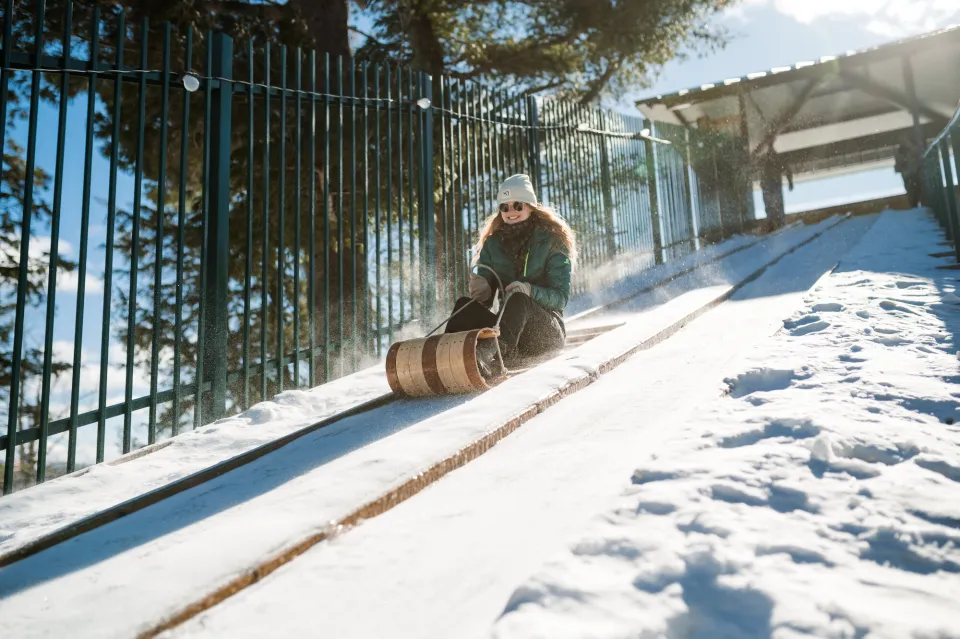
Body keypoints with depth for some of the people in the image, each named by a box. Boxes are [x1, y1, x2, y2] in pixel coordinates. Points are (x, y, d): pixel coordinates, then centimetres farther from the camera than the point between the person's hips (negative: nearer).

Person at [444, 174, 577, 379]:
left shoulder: (552, 240, 1)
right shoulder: (493, 243, 12)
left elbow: (561, 297, -9)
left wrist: (529, 290, -29)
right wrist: (480, 287, -22)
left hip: (548, 331, -3)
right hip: (509, 327, 3)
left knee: (518, 300, -35)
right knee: (464, 304, -24)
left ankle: (487, 354, -65)